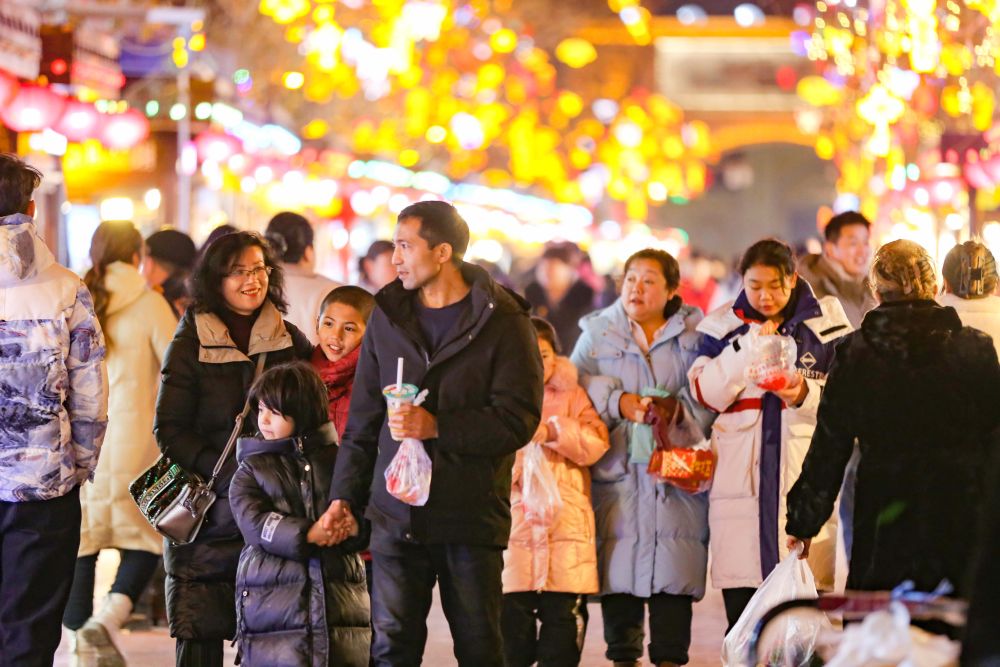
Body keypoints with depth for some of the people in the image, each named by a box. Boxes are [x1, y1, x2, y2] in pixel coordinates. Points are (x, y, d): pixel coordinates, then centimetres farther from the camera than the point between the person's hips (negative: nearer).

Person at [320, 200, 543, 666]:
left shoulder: (501, 320, -3)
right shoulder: (387, 317, 11)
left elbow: (519, 418, -11)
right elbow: (363, 420, 16)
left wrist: (437, 426, -18)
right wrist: (345, 494, 9)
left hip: (472, 518, -3)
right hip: (395, 515, 3)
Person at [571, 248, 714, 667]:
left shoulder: (694, 334, 9)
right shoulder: (599, 332, 12)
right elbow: (575, 384, 2)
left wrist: (678, 406, -15)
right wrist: (617, 402, -12)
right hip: (617, 469, 1)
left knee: (673, 568, -4)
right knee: (619, 565, -1)